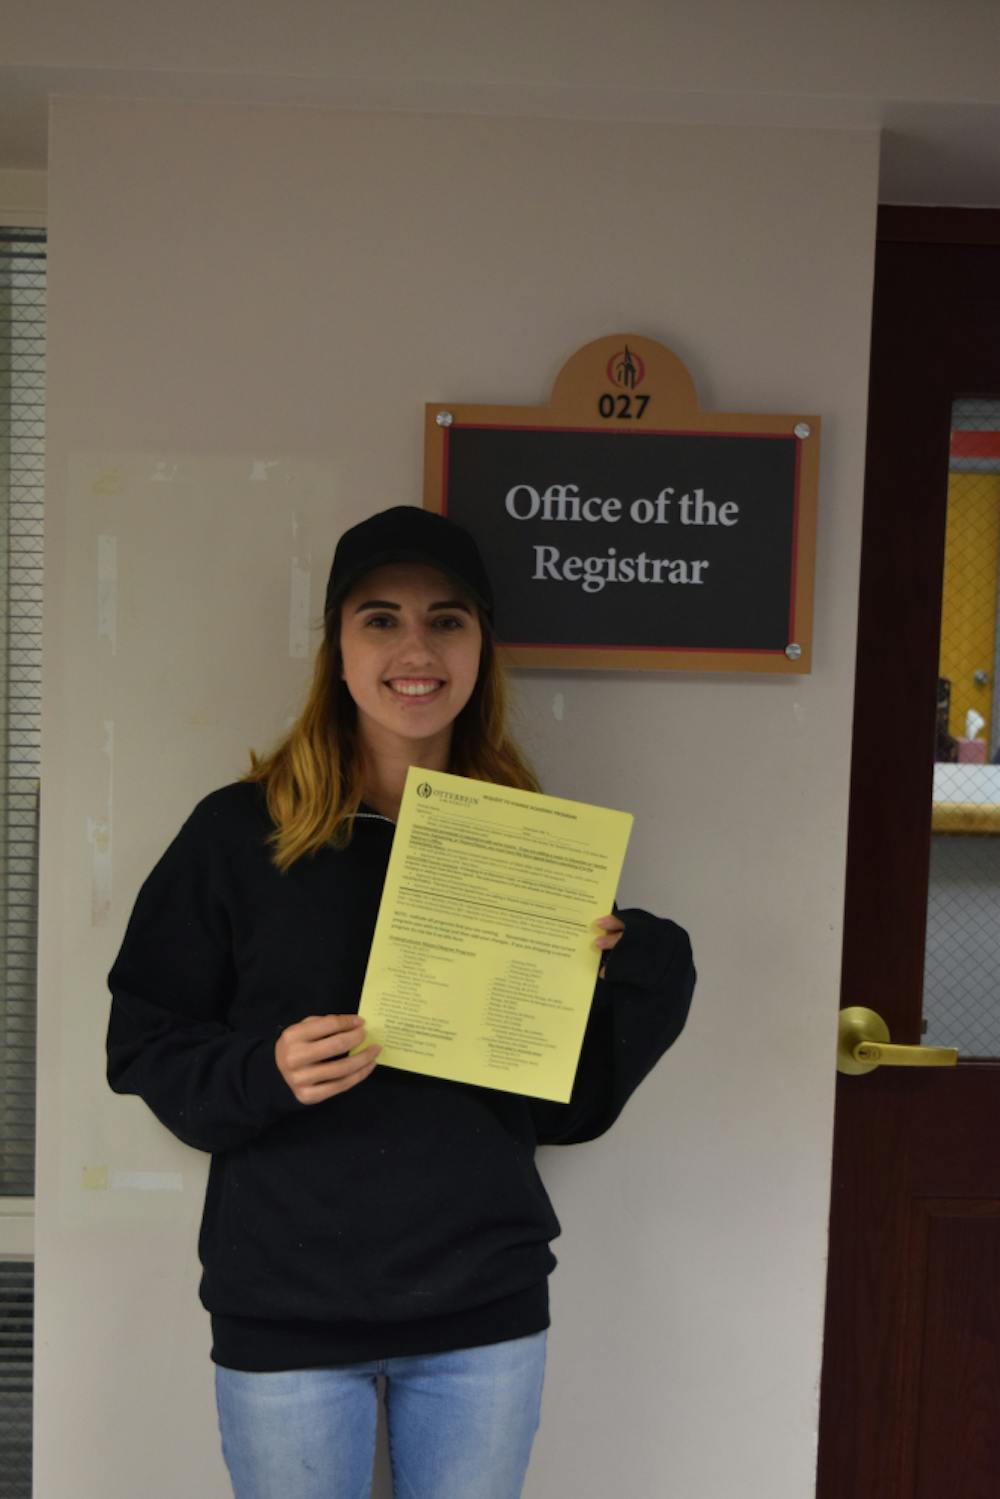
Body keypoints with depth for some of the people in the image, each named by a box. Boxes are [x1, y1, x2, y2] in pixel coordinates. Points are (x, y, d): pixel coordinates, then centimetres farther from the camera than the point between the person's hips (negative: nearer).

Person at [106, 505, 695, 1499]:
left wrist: (646, 978, -13)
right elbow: (144, 1045, -3)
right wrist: (264, 1073, -21)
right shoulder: (241, 831, -7)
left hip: (484, 1305, 2)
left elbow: (566, 1106, 3)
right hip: (286, 1309, -2)